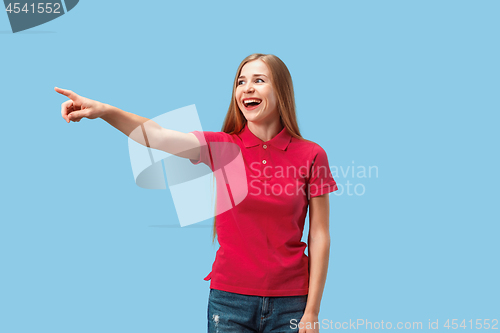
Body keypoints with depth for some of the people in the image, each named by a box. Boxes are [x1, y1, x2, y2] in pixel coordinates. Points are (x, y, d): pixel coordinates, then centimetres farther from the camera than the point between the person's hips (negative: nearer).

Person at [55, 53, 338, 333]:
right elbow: (158, 136, -15)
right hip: (230, 299, 1)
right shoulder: (221, 147, 1)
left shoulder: (311, 155, -2)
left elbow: (319, 236, -2)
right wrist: (106, 111, -32)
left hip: (289, 303, -1)